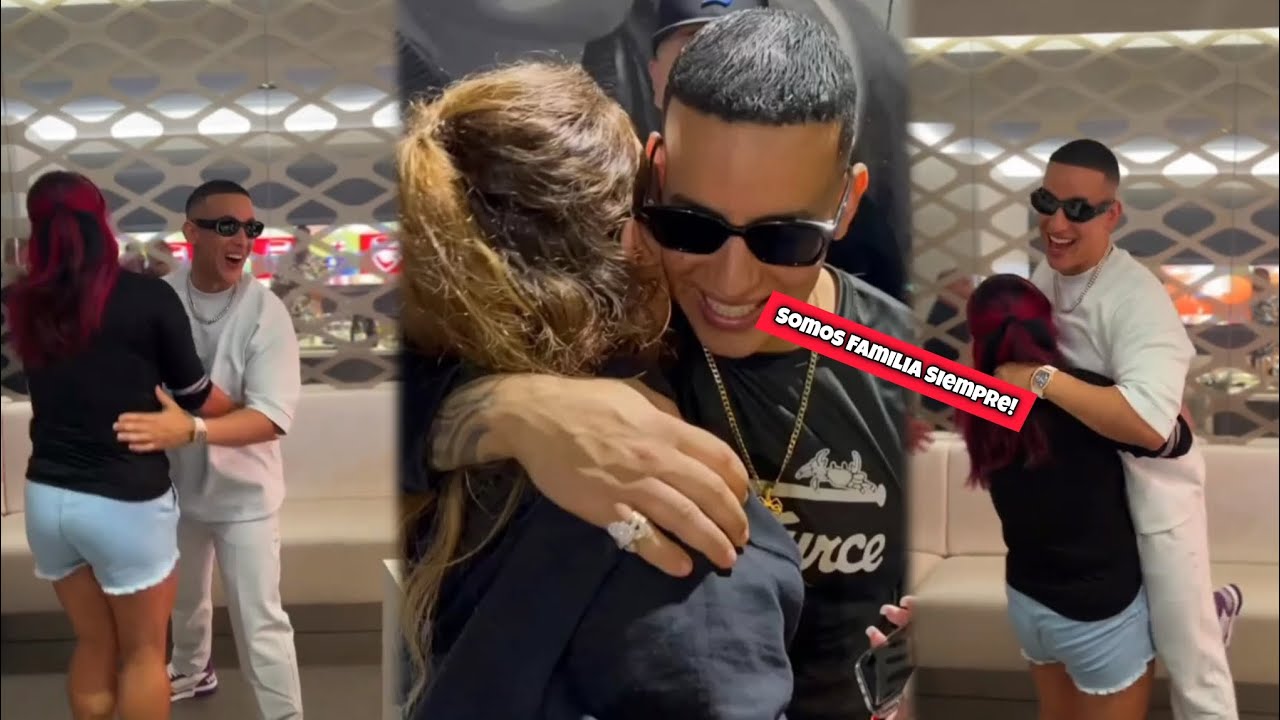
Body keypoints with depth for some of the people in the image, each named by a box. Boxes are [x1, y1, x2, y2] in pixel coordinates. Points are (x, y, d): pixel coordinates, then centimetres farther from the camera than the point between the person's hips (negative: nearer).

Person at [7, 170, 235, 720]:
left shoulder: (24, 303, 0)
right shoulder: (149, 297, -12)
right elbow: (198, 400, -1)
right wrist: (242, 403, 17)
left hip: (47, 497, 5)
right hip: (126, 503, -4)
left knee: (93, 643, 20)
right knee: (143, 651, 12)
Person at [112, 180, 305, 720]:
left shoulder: (266, 312, -22)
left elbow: (272, 417, -29)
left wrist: (188, 429, -42)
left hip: (242, 491, -4)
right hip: (178, 482, 5)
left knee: (260, 622, 0)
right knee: (183, 596, 28)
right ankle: (190, 671, 55)